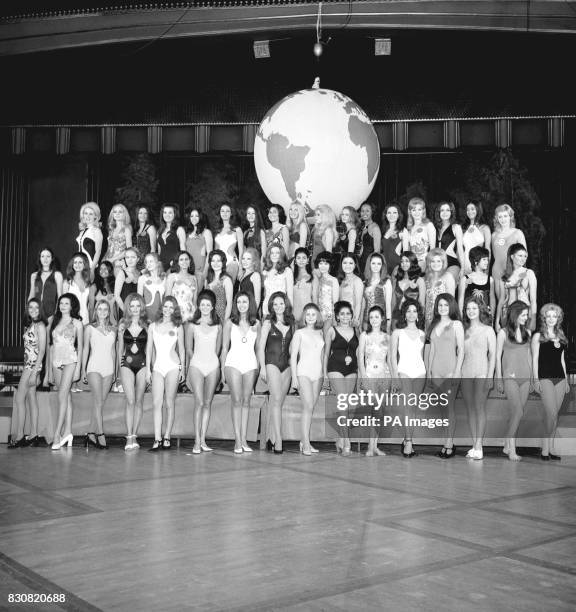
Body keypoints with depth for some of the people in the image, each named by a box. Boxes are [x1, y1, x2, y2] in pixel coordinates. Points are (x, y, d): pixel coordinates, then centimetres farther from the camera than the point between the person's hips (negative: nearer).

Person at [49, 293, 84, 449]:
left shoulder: (76, 323, 3)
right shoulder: (55, 322, 14)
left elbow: (80, 347, 2)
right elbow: (52, 345, 15)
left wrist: (78, 368, -5)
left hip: (70, 361, -4)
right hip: (56, 362, 4)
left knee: (62, 396, -12)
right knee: (66, 397, 5)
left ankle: (57, 434, -13)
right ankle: (67, 432, 6)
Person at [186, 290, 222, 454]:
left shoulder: (218, 326, 9)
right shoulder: (192, 325, 5)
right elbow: (189, 349, 9)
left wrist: (211, 359, 11)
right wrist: (187, 371, 11)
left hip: (213, 366, 2)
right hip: (196, 365, -2)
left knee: (208, 403, 3)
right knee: (199, 403, -11)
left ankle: (203, 440, 7)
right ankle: (197, 442, -10)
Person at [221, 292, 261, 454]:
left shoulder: (256, 323, 9)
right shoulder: (230, 323, 5)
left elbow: (258, 347, 12)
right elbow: (225, 348, 7)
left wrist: (259, 367, 6)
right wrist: (223, 369, 4)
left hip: (250, 364, 2)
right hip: (233, 363, -2)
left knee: (246, 401, 2)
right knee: (237, 401, -7)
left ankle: (244, 440, 4)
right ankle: (237, 441, -6)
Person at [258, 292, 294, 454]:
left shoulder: (291, 324, 12)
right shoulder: (268, 323, 1)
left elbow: (291, 347, 15)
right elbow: (261, 347, -1)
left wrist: (293, 365, 8)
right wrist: (262, 367, -8)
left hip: (286, 365, 4)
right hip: (271, 363, -4)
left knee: (275, 403, 6)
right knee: (277, 400, -13)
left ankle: (270, 438, 13)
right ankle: (278, 441, -16)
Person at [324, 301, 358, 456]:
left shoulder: (355, 331, 9)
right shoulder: (331, 331, 2)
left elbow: (358, 353, 17)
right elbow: (326, 353, 7)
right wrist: (325, 373, 5)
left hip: (351, 371, 3)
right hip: (335, 369, -3)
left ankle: (340, 440, 19)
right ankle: (346, 443, -15)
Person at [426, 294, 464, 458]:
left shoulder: (456, 324, -1)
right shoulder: (434, 325, 13)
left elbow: (461, 350, -5)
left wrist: (457, 372, -12)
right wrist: (428, 370, 11)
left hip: (451, 371, -5)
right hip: (436, 372, 5)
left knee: (449, 407, -5)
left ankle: (449, 445, -2)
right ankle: (448, 442, 11)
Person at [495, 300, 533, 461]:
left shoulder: (527, 332, 11)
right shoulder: (503, 333, -2)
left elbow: (529, 355, 16)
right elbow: (498, 357, -1)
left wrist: (532, 377, 13)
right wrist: (499, 379, -4)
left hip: (525, 378, 5)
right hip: (510, 377, -5)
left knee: (516, 413, 5)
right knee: (518, 412, -14)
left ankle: (507, 446, 16)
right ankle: (512, 449, -8)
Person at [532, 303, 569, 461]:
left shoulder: (561, 337, 16)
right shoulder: (538, 336, 1)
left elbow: (562, 360, 20)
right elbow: (535, 360, -2)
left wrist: (566, 380, 17)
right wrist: (536, 380, -9)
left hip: (560, 378, 5)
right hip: (545, 378, -5)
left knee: (554, 414, 5)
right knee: (551, 413, -14)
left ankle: (550, 449, 10)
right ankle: (545, 449, -3)